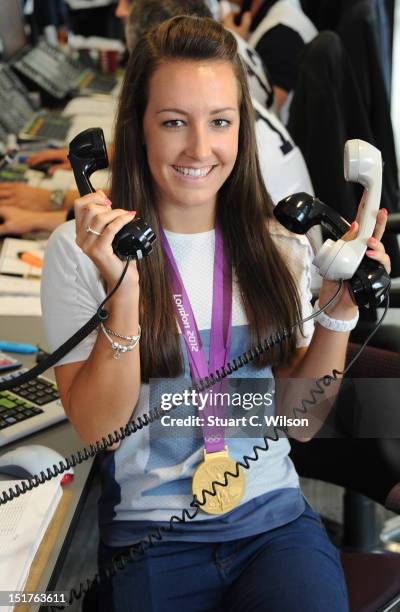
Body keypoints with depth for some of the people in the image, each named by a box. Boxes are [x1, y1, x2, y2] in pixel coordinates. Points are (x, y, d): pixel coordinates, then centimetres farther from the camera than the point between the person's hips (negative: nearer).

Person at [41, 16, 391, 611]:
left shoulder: (278, 245, 5)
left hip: (276, 517, 2)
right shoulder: (79, 250, -7)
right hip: (151, 533, -1)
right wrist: (123, 289, -22)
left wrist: (338, 311, -8)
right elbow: (97, 427, -10)